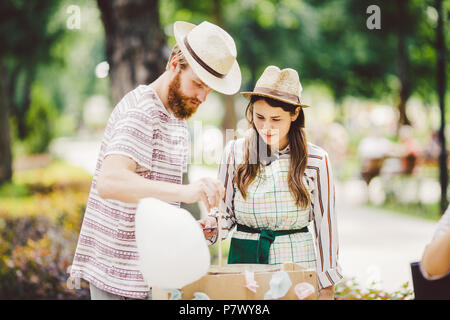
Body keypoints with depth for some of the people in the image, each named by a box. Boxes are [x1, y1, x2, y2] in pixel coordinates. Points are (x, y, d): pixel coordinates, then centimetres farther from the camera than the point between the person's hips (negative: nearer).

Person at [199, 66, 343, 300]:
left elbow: (325, 222, 2)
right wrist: (212, 225, -14)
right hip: (243, 256, 1)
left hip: (296, 261, -1)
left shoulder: (316, 161, -3)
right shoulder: (235, 152, 1)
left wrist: (327, 288, 3)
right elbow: (226, 212, 9)